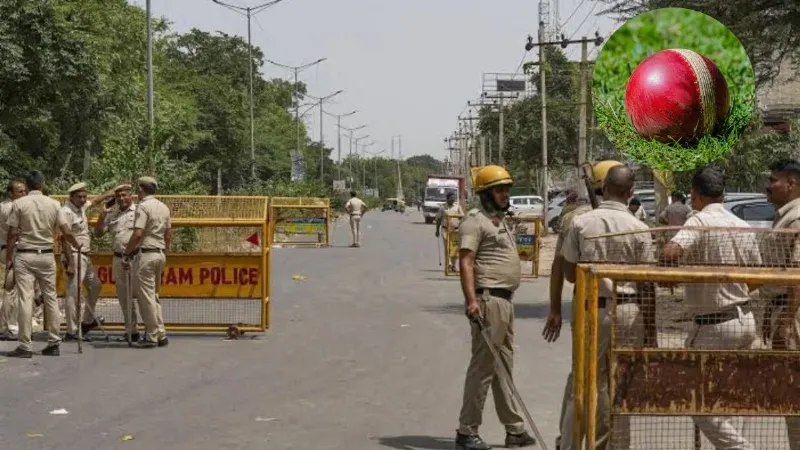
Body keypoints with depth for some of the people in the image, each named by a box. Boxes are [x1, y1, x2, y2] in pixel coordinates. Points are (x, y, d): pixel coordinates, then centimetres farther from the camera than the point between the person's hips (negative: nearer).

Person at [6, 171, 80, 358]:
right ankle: (54, 343, 13)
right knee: (51, 298, 10)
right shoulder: (53, 204, 2)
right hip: (46, 256, 3)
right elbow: (67, 232, -1)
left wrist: (8, 258, 3)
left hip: (24, 256, -2)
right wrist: (77, 246, 16)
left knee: (25, 299, -3)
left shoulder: (19, 204, -4)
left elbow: (12, 234, -5)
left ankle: (25, 346, -4)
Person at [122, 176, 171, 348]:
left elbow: (137, 234, -20)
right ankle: (161, 334, 14)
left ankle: (151, 336, -1)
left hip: (145, 254, -8)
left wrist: (126, 255, -13)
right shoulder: (164, 207, 13)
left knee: (145, 296, -2)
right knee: (154, 295, 15)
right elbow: (168, 234, 16)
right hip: (160, 254, 8)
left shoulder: (143, 207, -12)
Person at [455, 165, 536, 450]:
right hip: (488, 300, -10)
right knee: (483, 365, -8)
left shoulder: (500, 221, 20)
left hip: (505, 300, 10)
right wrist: (471, 299, -29)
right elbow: (465, 262, -19)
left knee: (504, 366, 15)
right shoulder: (476, 220, -9)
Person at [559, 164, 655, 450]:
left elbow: (569, 273, 2)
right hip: (628, 312, -1)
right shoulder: (638, 229, -5)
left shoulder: (581, 223, -3)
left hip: (592, 310, 1)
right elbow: (647, 284, -2)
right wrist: (651, 329, 5)